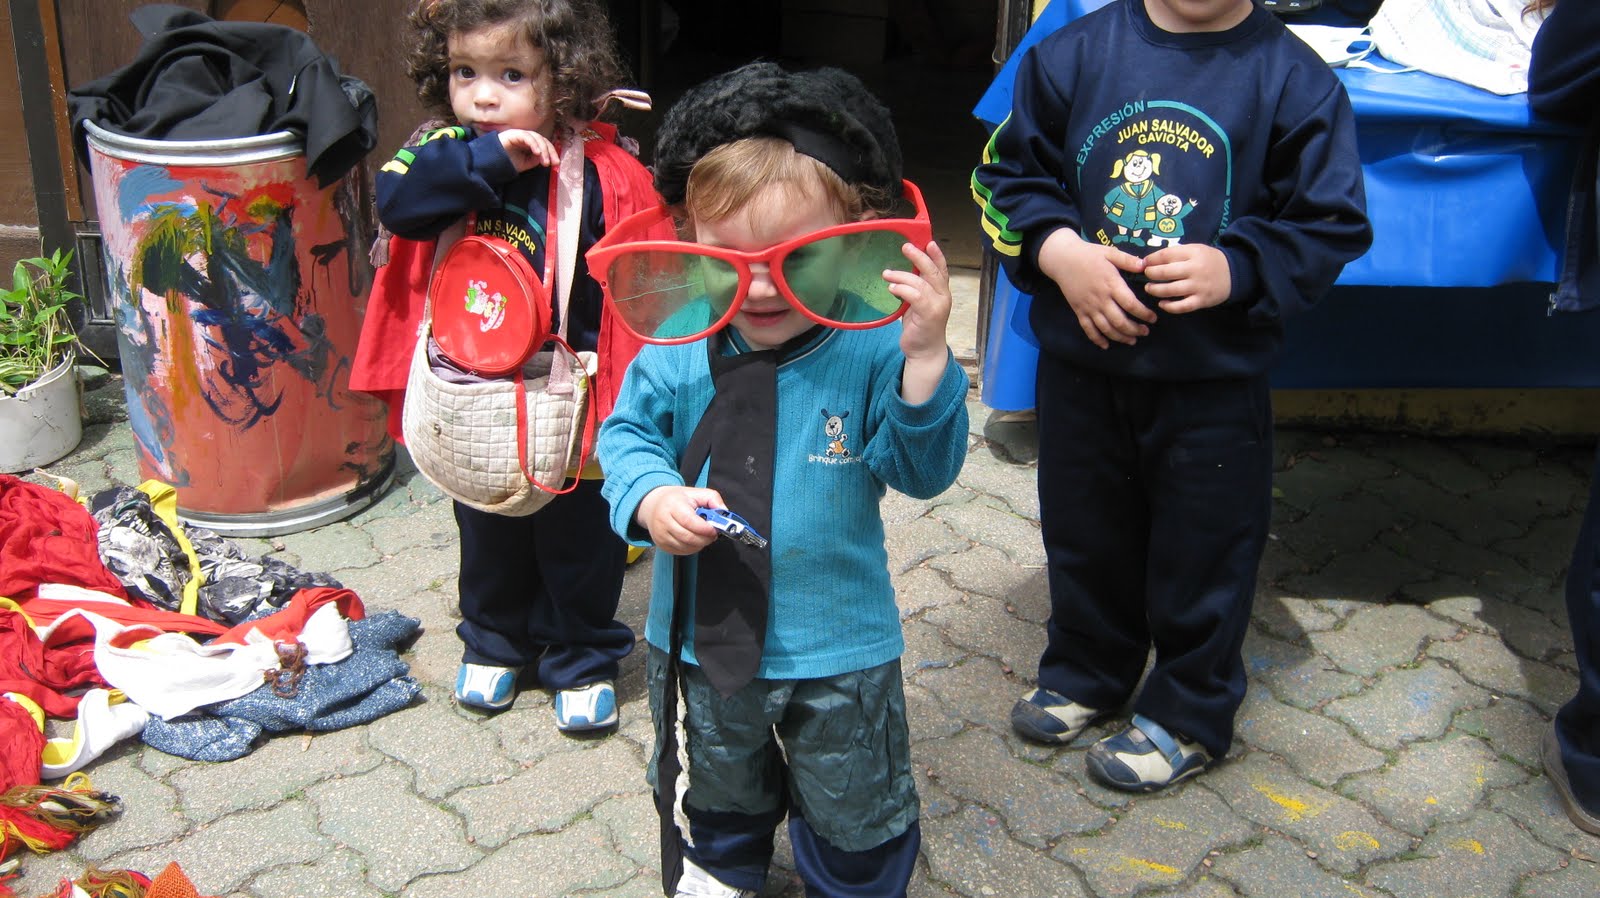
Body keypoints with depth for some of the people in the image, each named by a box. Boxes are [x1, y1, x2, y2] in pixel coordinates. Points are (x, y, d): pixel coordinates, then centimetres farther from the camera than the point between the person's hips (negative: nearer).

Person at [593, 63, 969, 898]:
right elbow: (629, 432, -4)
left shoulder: (870, 346, -22)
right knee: (717, 781, 31)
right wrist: (651, 497, -24)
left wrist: (923, 360, -39)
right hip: (700, 633, 3)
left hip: (839, 646, -3)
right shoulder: (680, 347, -14)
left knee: (852, 806, 21)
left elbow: (923, 469, -24)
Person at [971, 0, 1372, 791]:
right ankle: (1086, 673, 43)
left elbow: (1332, 224, -5)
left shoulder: (1294, 79, -9)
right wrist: (1057, 249, -15)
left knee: (1203, 548, 10)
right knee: (1085, 530, 19)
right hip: (1080, 358, 3)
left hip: (1215, 377, -2)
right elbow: (1007, 175, 3)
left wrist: (1237, 269, -21)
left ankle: (1190, 714, 31)